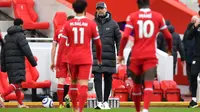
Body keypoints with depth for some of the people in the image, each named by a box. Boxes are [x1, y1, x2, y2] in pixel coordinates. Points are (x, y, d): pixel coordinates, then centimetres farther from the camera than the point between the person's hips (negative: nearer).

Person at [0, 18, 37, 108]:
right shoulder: (20, 35, -6)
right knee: (17, 83, -13)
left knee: (16, 83, 14)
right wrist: (33, 62, -9)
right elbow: (26, 50, -13)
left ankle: (20, 104, 14)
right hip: (18, 63, -8)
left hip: (9, 63, 8)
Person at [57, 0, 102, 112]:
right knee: (83, 85, -7)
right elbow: (98, 44, 4)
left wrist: (62, 60, 5)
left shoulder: (68, 24, 1)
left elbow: (62, 44, -1)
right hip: (86, 59, -3)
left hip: (71, 58, 3)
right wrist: (99, 58, 19)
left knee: (74, 83, 18)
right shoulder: (91, 24, -3)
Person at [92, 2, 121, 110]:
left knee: (108, 79, 5)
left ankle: (105, 101, 14)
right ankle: (99, 102, -10)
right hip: (96, 55, 0)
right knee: (97, 78, -8)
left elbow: (118, 39, 4)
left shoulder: (113, 24, 4)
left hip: (109, 56, 0)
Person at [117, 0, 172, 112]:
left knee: (137, 85, 16)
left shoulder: (132, 17, 1)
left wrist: (121, 53, -1)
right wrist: (170, 49, 27)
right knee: (149, 83, -11)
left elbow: (125, 37, -9)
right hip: (151, 56, -1)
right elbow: (168, 36, 9)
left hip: (136, 56, 1)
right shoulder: (158, 17, 4)